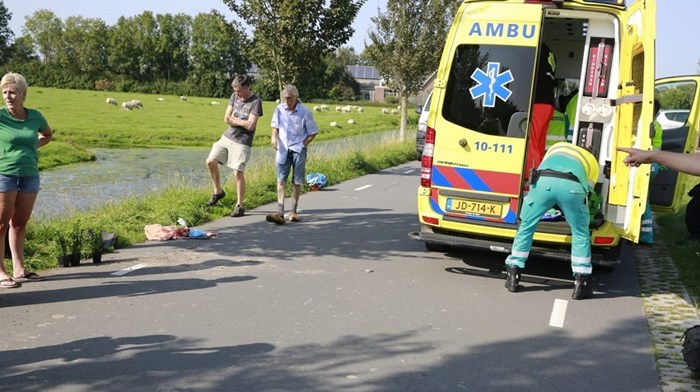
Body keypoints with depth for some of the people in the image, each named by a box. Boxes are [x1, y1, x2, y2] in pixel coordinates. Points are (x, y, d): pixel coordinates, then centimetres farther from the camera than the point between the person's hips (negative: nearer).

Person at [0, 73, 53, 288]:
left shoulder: (35, 116, 6)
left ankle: (19, 269, 19)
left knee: (20, 223, 11)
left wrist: (31, 147, 11)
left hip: (30, 175, 4)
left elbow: (48, 135, 26)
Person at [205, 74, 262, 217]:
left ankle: (240, 206, 5)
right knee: (210, 161, 1)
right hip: (227, 137, 7)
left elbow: (250, 125, -19)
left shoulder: (256, 101, -13)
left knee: (238, 173, -7)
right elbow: (227, 119, 2)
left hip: (242, 142, -7)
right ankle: (218, 191, 20)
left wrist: (235, 120, -7)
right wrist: (242, 122, -12)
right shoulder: (234, 96, 6)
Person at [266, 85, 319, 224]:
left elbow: (313, 132, 0)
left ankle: (293, 211, 17)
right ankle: (280, 212, -11)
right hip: (283, 149, 2)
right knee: (281, 180, -7)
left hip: (298, 150, -2)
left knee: (297, 182, 5)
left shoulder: (305, 112, -9)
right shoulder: (279, 109, -1)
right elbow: (275, 126, 14)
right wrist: (274, 137, -4)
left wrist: (303, 144, -6)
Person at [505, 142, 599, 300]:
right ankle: (580, 284, 19)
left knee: (526, 228, 19)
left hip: (543, 181, 1)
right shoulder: (592, 162, 38)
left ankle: (512, 277, 21)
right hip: (572, 185, -1)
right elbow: (587, 188, 33)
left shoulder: (557, 147, 43)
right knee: (581, 234, 19)